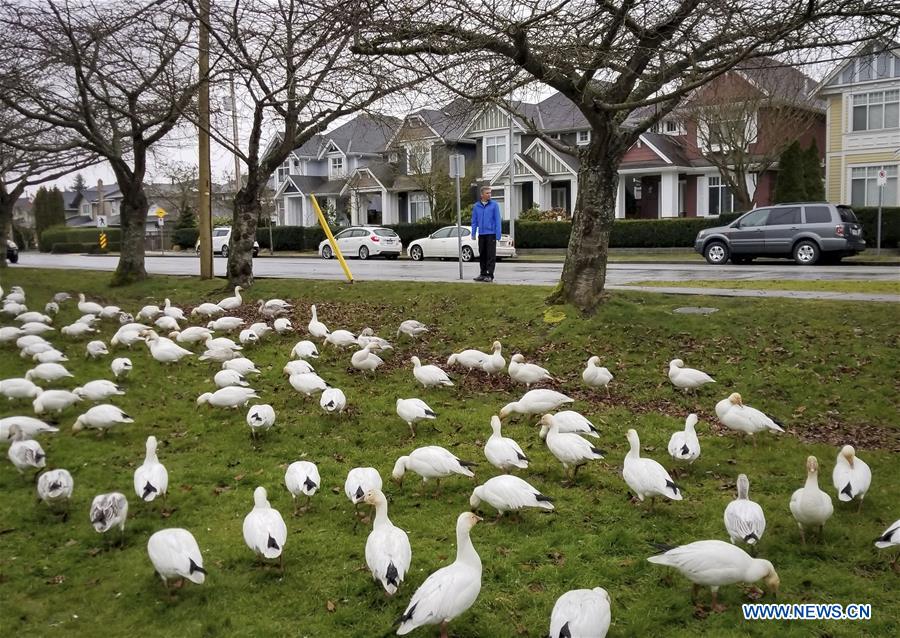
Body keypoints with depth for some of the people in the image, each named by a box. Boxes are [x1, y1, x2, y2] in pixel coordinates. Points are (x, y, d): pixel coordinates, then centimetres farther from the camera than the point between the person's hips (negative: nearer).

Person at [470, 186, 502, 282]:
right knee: (482, 255, 11)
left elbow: (497, 220, -4)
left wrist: (498, 234, -9)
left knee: (491, 255, -4)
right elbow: (474, 221, 11)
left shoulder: (494, 205, -2)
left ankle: (490, 275, -2)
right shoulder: (476, 206, 7)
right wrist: (473, 233, 6)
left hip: (491, 234, -4)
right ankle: (483, 274, 19)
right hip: (481, 234, 4)